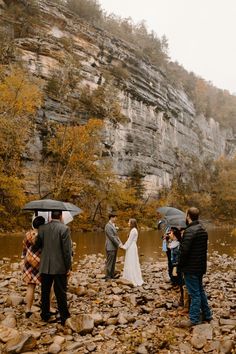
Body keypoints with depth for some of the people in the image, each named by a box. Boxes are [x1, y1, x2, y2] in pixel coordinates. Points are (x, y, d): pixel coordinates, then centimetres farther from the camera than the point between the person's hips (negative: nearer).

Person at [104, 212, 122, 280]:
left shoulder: (113, 225, 14)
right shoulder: (108, 226, -18)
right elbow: (112, 237, -21)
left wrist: (120, 242, 2)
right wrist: (118, 244, -17)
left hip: (114, 247, 10)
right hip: (110, 247, -10)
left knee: (113, 263, 13)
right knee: (109, 263, -2)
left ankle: (112, 276, 20)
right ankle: (107, 277, 6)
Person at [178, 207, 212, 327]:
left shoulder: (189, 231, -22)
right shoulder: (203, 230, 7)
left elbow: (184, 250, -25)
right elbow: (204, 248, 11)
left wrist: (180, 264, -10)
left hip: (191, 268, -9)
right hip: (201, 266, 9)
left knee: (194, 293, 1)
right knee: (200, 290, 21)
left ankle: (194, 319, 11)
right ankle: (207, 314, 31)